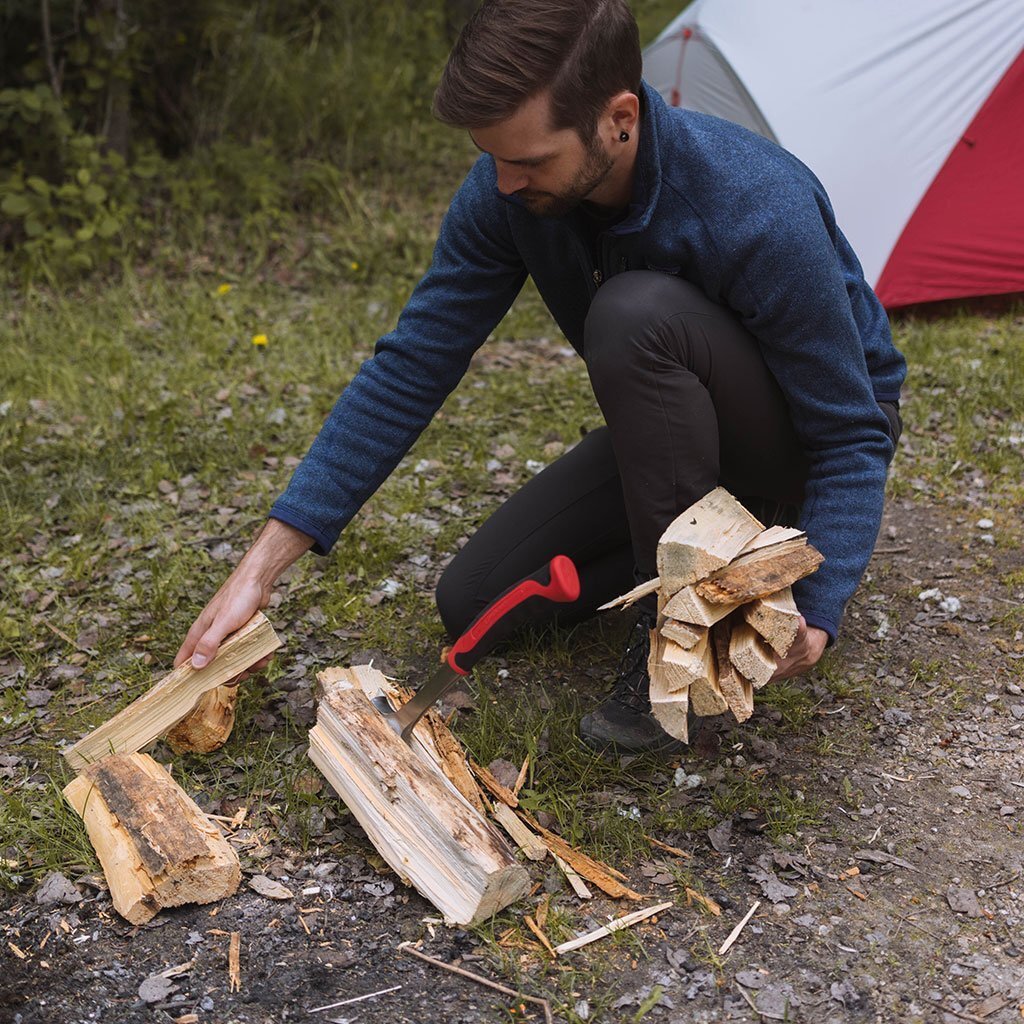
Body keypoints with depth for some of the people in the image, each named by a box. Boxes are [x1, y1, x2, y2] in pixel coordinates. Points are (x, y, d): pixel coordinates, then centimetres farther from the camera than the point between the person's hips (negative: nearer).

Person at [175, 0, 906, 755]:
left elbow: (855, 435, -27)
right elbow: (411, 368, -15)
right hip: (670, 429, 5)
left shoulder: (759, 211, -36)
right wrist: (264, 565, -18)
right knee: (476, 606, -2)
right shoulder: (508, 193, -19)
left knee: (636, 315, -36)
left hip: (807, 442, -5)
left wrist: (815, 615, -44)